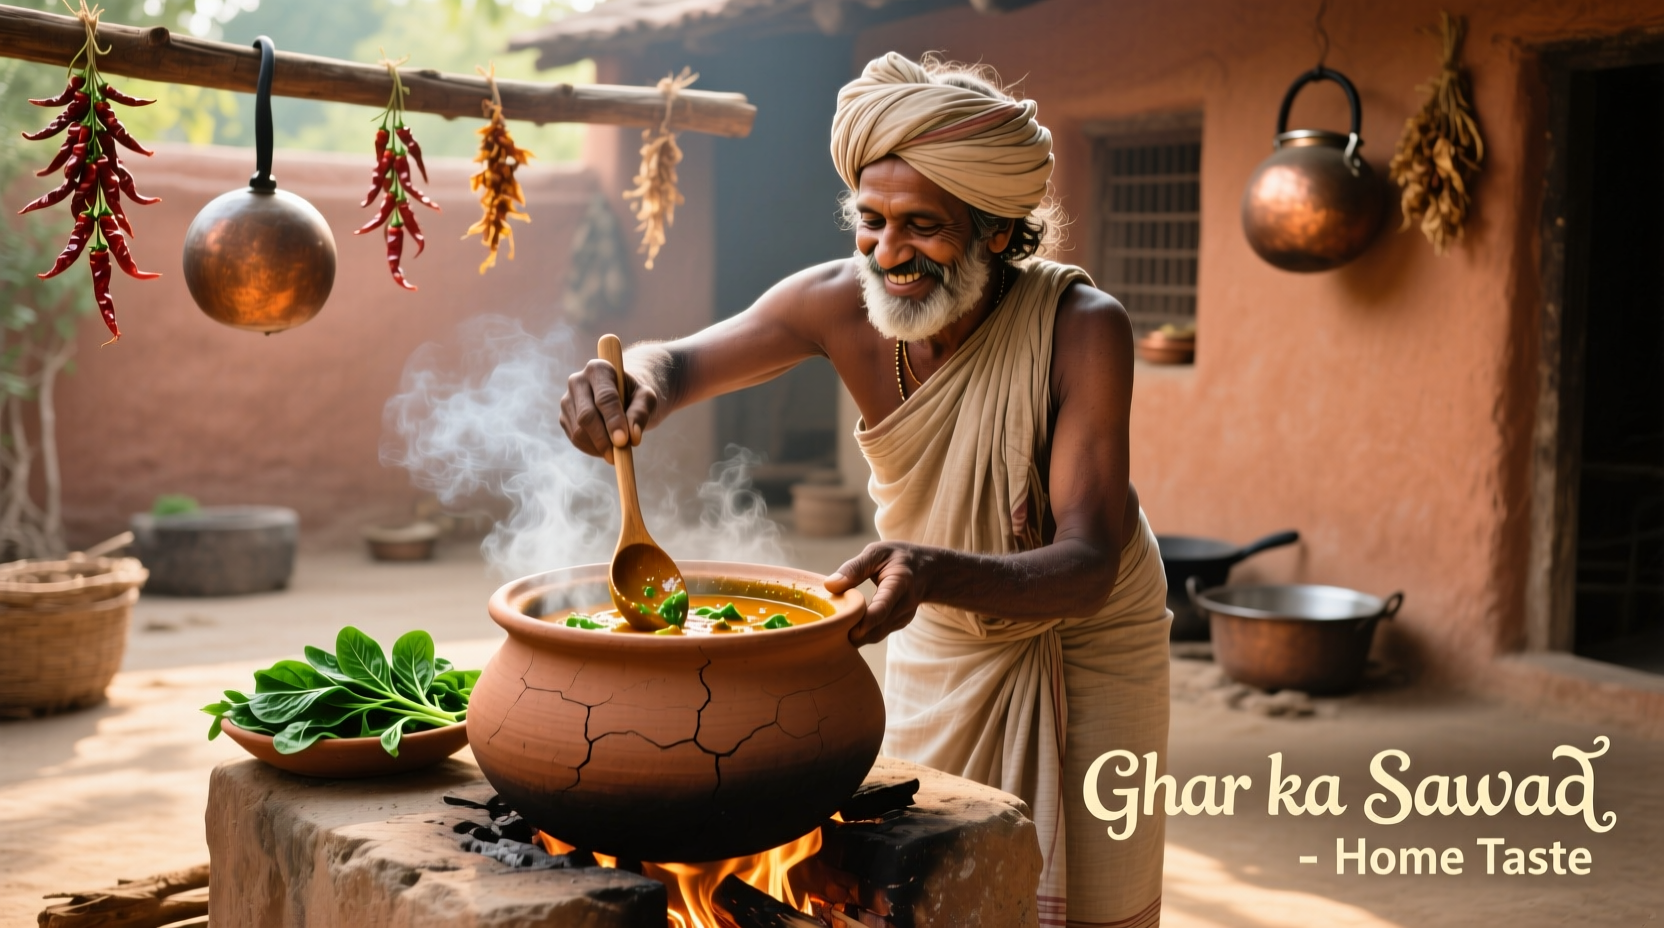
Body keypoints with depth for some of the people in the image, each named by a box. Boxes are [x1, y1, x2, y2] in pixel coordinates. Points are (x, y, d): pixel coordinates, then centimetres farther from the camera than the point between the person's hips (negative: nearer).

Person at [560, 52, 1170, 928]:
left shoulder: (1081, 328, -31)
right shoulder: (843, 304, -22)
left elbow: (1088, 568, -36)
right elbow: (682, 361, -14)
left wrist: (933, 573, -56)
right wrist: (636, 384, -40)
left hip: (1085, 645, -3)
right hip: (941, 649, 3)